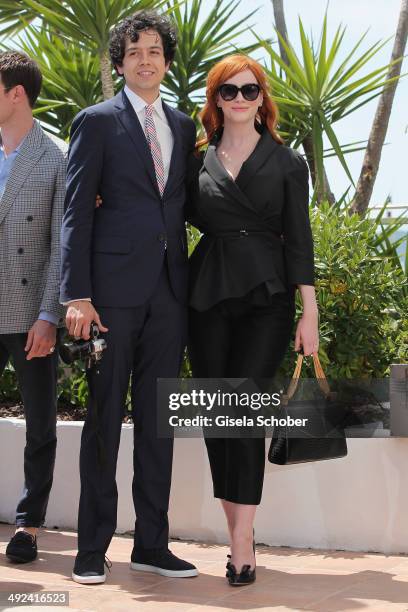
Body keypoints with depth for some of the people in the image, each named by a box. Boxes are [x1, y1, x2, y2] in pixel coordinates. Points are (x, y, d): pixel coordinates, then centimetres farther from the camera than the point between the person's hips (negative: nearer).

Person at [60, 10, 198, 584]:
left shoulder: (184, 127, 15)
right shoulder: (97, 122, 1)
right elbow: (76, 213, -4)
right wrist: (76, 295, -13)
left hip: (169, 289, 4)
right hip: (114, 288, -4)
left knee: (158, 420, 8)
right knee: (104, 419, 1)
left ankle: (152, 543, 17)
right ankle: (92, 548, 9)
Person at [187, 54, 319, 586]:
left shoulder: (286, 162, 7)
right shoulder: (197, 160, 12)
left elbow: (298, 238, 3)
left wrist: (310, 312, -3)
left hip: (266, 297, -2)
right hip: (207, 297, 3)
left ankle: (242, 544, -11)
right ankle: (240, 538, 12)